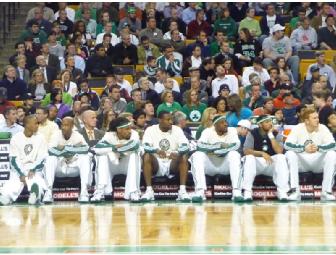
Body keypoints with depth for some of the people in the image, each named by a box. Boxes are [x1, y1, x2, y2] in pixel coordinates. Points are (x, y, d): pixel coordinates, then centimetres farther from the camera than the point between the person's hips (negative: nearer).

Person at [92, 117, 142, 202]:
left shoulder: (134, 134, -19)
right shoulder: (109, 135, -19)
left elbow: (134, 146, -42)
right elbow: (97, 148, -35)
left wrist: (118, 149, -32)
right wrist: (114, 147, -34)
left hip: (128, 166, 0)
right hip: (113, 165, 0)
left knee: (134, 155, -30)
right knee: (103, 155, -27)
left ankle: (133, 192, -31)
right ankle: (100, 192, -30)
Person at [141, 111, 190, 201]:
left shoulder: (177, 130, 0)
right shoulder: (150, 130, -3)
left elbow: (185, 146, -14)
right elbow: (145, 147, -18)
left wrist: (177, 153, -37)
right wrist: (156, 150, -40)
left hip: (172, 165, 1)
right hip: (156, 165, -1)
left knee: (184, 156, -26)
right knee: (147, 156, -30)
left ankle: (182, 190, -29)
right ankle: (149, 190, -29)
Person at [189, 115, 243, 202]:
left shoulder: (232, 131, -1)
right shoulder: (208, 131, -3)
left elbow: (236, 145, -20)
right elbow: (200, 145, -21)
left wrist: (213, 150, -25)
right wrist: (219, 146, -27)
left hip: (226, 165, 0)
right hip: (209, 164, 0)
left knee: (234, 154, -30)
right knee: (197, 155, -27)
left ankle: (237, 192, -36)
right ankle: (200, 191, -35)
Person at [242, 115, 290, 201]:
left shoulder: (276, 134, 0)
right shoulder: (253, 134, -3)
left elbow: (279, 151, -15)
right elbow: (246, 151, -15)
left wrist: (271, 135, -18)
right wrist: (262, 153, -26)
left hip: (272, 163, 1)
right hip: (257, 163, -1)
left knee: (281, 157, -27)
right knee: (249, 158, -32)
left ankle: (282, 191, -28)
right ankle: (247, 191, -30)